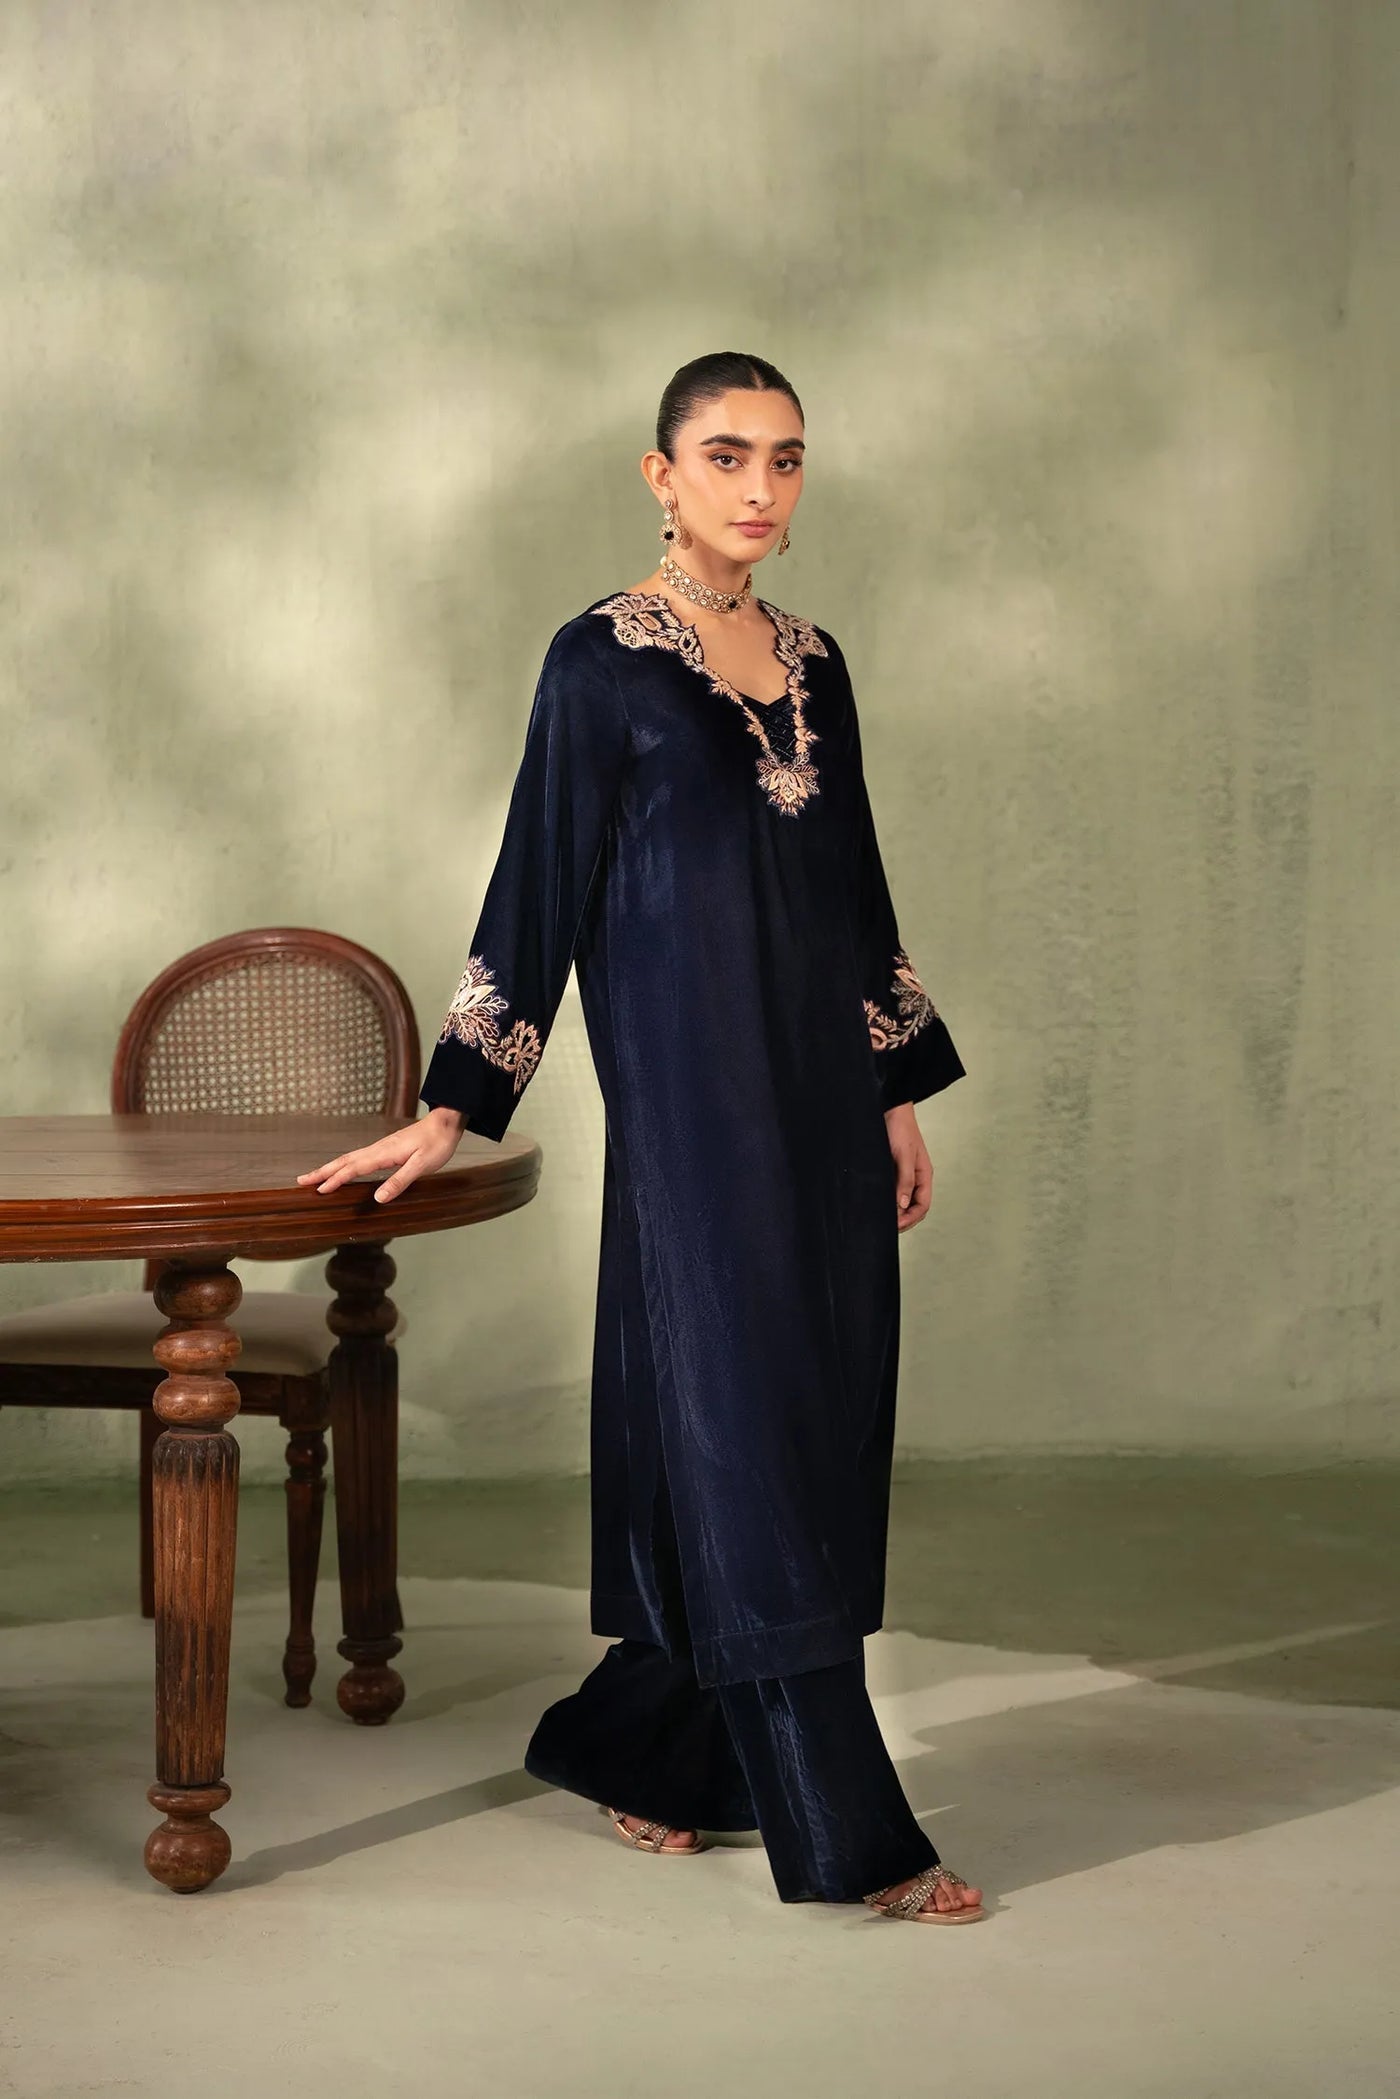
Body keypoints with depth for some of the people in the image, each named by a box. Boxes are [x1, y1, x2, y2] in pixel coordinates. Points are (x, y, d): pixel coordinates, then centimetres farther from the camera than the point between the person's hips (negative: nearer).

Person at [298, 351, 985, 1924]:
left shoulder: (812, 661, 13)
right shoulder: (604, 659, -5)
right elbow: (541, 885, -5)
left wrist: (901, 1098, 16)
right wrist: (451, 1111, -6)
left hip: (819, 1088, 7)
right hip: (693, 1088, -7)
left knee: (821, 1416, 7)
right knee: (747, 1420, -6)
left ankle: (631, 1744, 22)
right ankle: (847, 1835, -4)